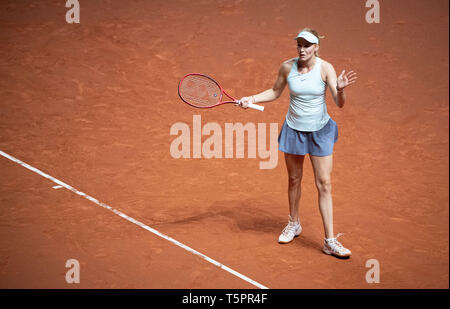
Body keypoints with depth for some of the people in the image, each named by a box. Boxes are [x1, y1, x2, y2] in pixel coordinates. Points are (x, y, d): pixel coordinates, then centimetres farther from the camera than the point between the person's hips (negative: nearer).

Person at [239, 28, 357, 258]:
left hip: (320, 131, -2)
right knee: (294, 179, 15)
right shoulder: (287, 67, -6)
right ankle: (294, 224, 39)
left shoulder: (325, 68, -13)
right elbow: (275, 92, 12)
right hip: (294, 129, 2)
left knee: (324, 184, -4)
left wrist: (340, 89, -38)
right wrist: (252, 98, -2)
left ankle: (330, 241, 2)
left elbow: (340, 104, -17)